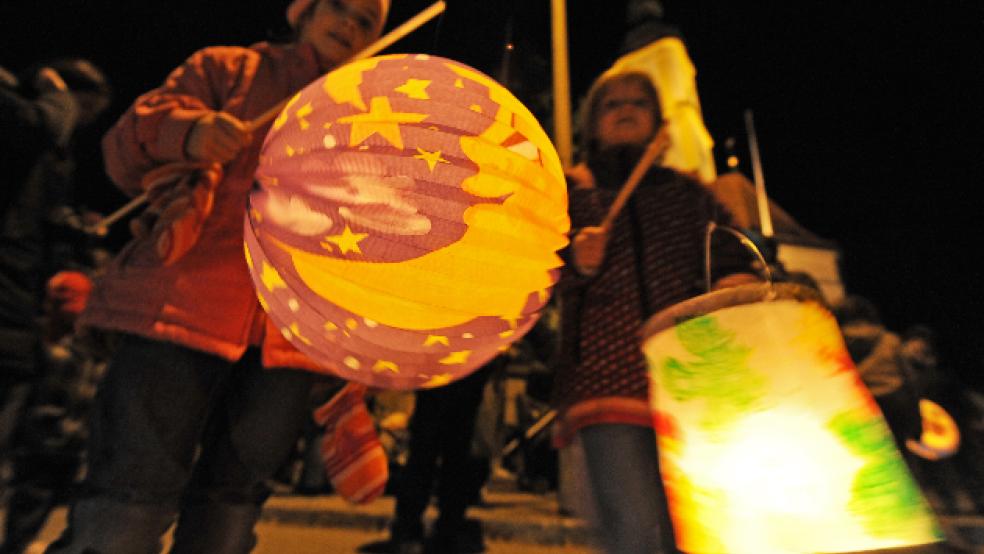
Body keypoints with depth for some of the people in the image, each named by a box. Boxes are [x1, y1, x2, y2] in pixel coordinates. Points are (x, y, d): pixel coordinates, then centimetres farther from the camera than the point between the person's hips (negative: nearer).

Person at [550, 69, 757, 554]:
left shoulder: (688, 194, 22)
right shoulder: (570, 189, 16)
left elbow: (731, 257, 17)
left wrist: (738, 281, -6)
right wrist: (577, 265, -13)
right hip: (606, 370, -2)